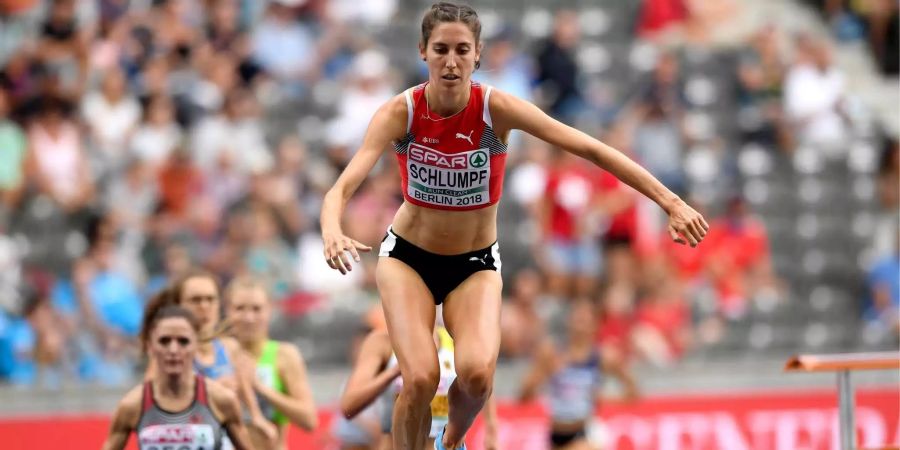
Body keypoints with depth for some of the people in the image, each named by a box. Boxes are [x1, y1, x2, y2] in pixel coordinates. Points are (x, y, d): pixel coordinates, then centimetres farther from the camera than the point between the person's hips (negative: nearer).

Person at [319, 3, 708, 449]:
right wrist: (332, 232, -53)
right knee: (420, 379, -21)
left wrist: (669, 201, -25)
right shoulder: (399, 112, -20)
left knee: (477, 373, -24)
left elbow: (590, 149, -20)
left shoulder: (497, 109, -19)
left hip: (476, 263, 0)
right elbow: (343, 185, -30)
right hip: (407, 256, 0)